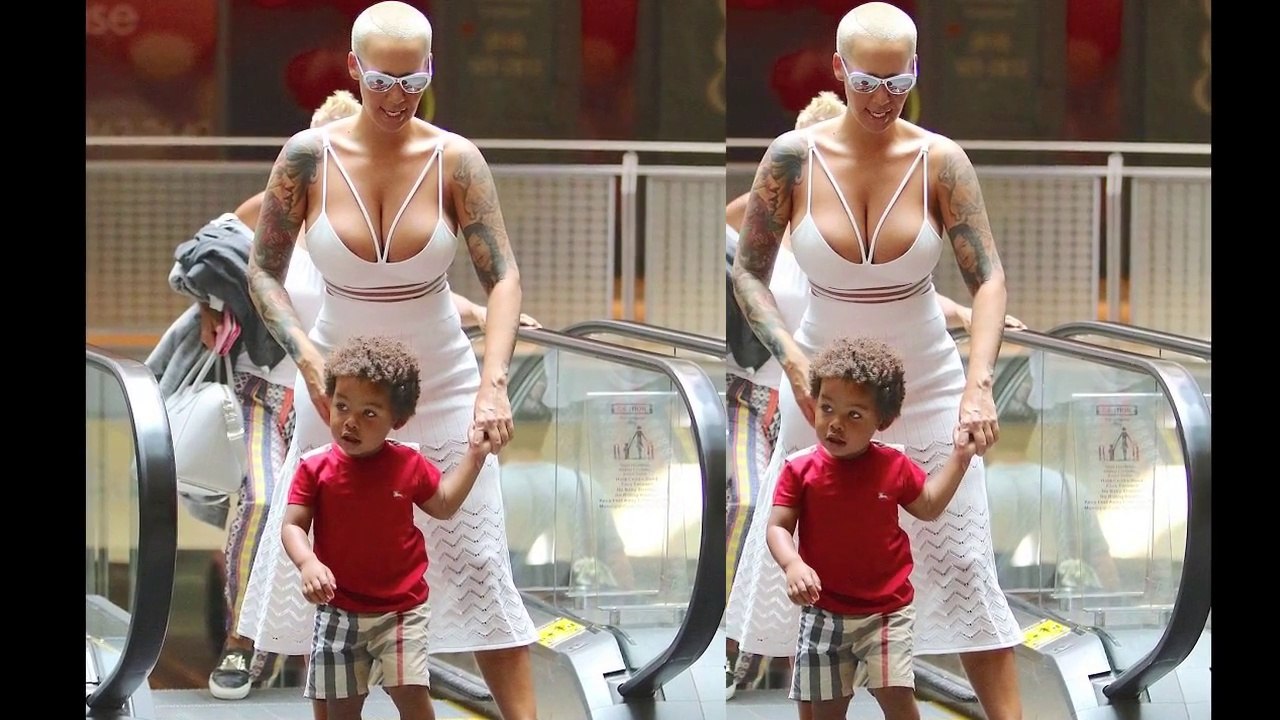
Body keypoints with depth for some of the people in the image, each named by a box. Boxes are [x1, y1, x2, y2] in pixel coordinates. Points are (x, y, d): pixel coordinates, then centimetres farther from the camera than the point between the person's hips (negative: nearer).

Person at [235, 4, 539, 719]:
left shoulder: (455, 159, -12)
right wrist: (307, 357, -18)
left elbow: (504, 277, -16)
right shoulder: (309, 157, -10)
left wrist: (494, 382, -31)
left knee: (478, 564, -1)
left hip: (442, 385, -1)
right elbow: (264, 270, -3)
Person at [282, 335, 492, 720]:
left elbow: (444, 504, 13)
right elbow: (292, 525, -11)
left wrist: (474, 456, 5)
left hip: (401, 608, 0)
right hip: (339, 611, 0)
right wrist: (308, 563, -31)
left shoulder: (408, 464, -4)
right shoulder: (315, 467, -9)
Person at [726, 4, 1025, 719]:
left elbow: (989, 279, -16)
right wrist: (793, 360, -18)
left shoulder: (940, 161, -12)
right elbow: (749, 271, -3)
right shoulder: (794, 158, -10)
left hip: (926, 386, -1)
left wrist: (979, 384, -30)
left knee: (962, 565, -1)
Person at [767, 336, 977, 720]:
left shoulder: (894, 466, -5)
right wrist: (792, 565, -31)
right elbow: (778, 527, -10)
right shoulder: (800, 468, -9)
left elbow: (929, 506, 13)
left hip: (886, 610, -1)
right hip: (823, 612, 1)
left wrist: (960, 456, 3)